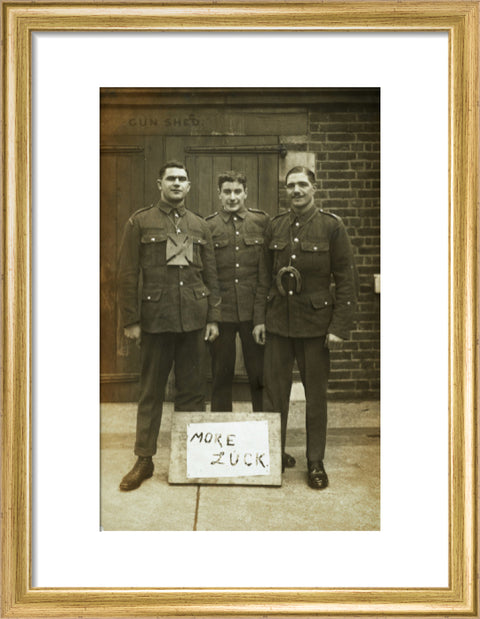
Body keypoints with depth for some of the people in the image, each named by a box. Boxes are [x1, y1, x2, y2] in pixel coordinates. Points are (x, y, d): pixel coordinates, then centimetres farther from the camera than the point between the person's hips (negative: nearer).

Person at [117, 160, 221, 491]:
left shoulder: (200, 225, 12)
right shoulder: (140, 222, 3)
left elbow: (211, 274, 11)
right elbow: (128, 274, -1)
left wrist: (213, 317, 4)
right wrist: (131, 320, -6)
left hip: (194, 319, 3)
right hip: (155, 318, -2)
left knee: (193, 390, 8)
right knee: (151, 392, 6)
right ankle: (144, 460, 17)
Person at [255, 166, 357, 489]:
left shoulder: (332, 226, -4)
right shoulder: (276, 226, 6)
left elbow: (347, 280, -6)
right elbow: (266, 274, 9)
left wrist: (339, 327, -11)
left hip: (315, 323, -3)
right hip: (278, 322, 3)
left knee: (316, 395, 8)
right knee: (274, 393, 8)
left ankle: (316, 463, 22)